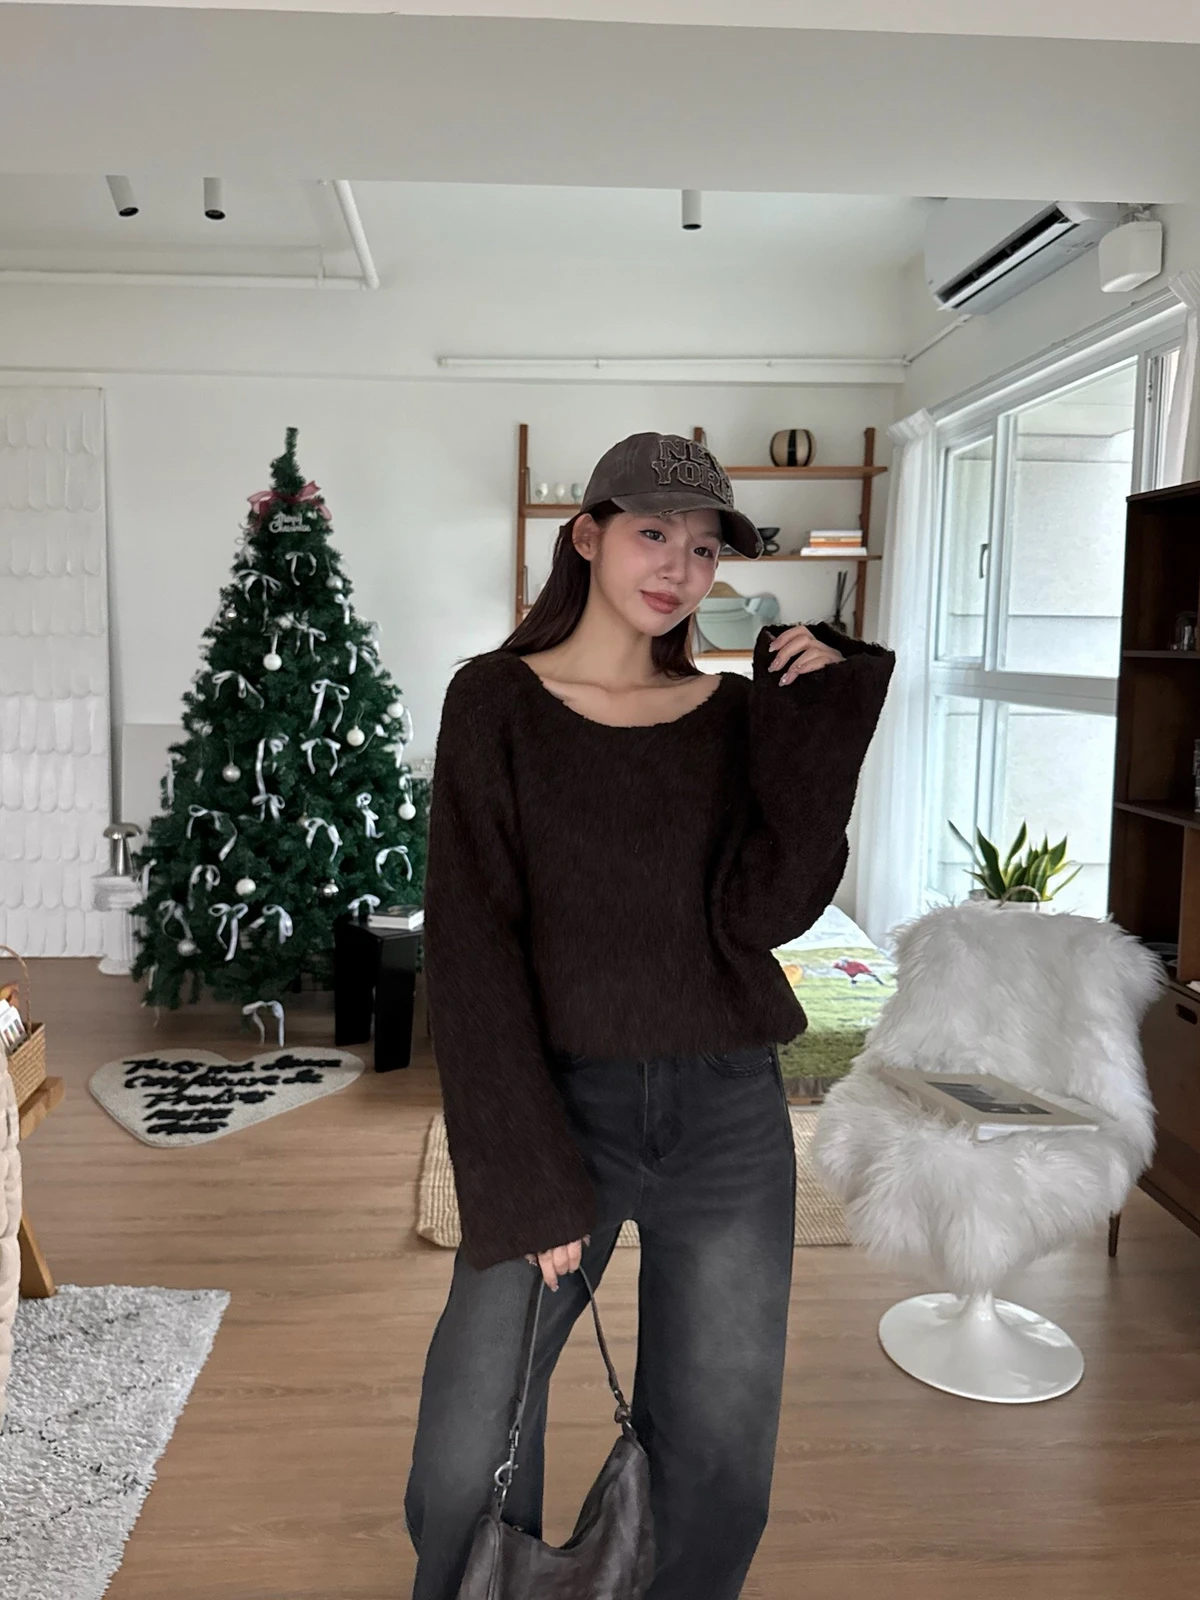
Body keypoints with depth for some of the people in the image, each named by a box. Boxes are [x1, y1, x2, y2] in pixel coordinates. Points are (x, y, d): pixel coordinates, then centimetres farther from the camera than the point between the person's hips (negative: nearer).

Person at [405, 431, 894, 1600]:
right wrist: (529, 1183, -14)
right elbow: (470, 944, -10)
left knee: (718, 1459, 12)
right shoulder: (498, 700, -4)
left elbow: (765, 912, -10)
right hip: (560, 1104, -2)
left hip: (729, 1117, 3)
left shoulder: (739, 713, 4)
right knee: (468, 1457, 4)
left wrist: (819, 716, -12)